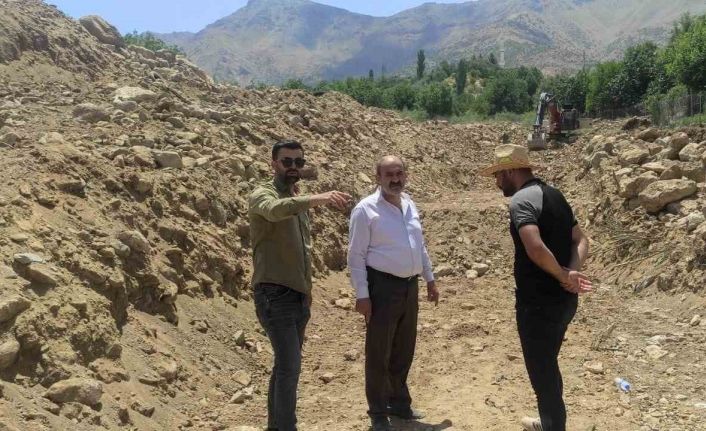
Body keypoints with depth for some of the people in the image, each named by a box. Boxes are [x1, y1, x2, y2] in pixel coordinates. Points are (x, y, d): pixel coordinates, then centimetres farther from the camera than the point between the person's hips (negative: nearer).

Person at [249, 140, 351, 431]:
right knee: (290, 365, -13)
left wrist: (307, 288, 14)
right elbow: (275, 210, -36)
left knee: (285, 364, 14)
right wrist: (318, 198, -51)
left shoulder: (300, 200, 16)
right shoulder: (262, 195, -9)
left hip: (299, 295, 8)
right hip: (274, 295, -8)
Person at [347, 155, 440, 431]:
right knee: (379, 353, 4)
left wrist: (430, 279, 19)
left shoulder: (410, 206, 10)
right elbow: (356, 256, -13)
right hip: (382, 287, -7)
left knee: (404, 351, 18)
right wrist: (362, 294, -17)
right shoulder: (366, 209, -11)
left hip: (409, 286, 7)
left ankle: (399, 402, 36)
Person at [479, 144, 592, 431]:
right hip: (564, 299, 9)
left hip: (539, 302, -9)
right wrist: (571, 273, -8)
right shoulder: (554, 195, 11)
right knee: (547, 364, 26)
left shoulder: (521, 199, -17)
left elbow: (536, 248, -32)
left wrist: (563, 275, -17)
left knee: (541, 369, 6)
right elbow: (580, 240, 9)